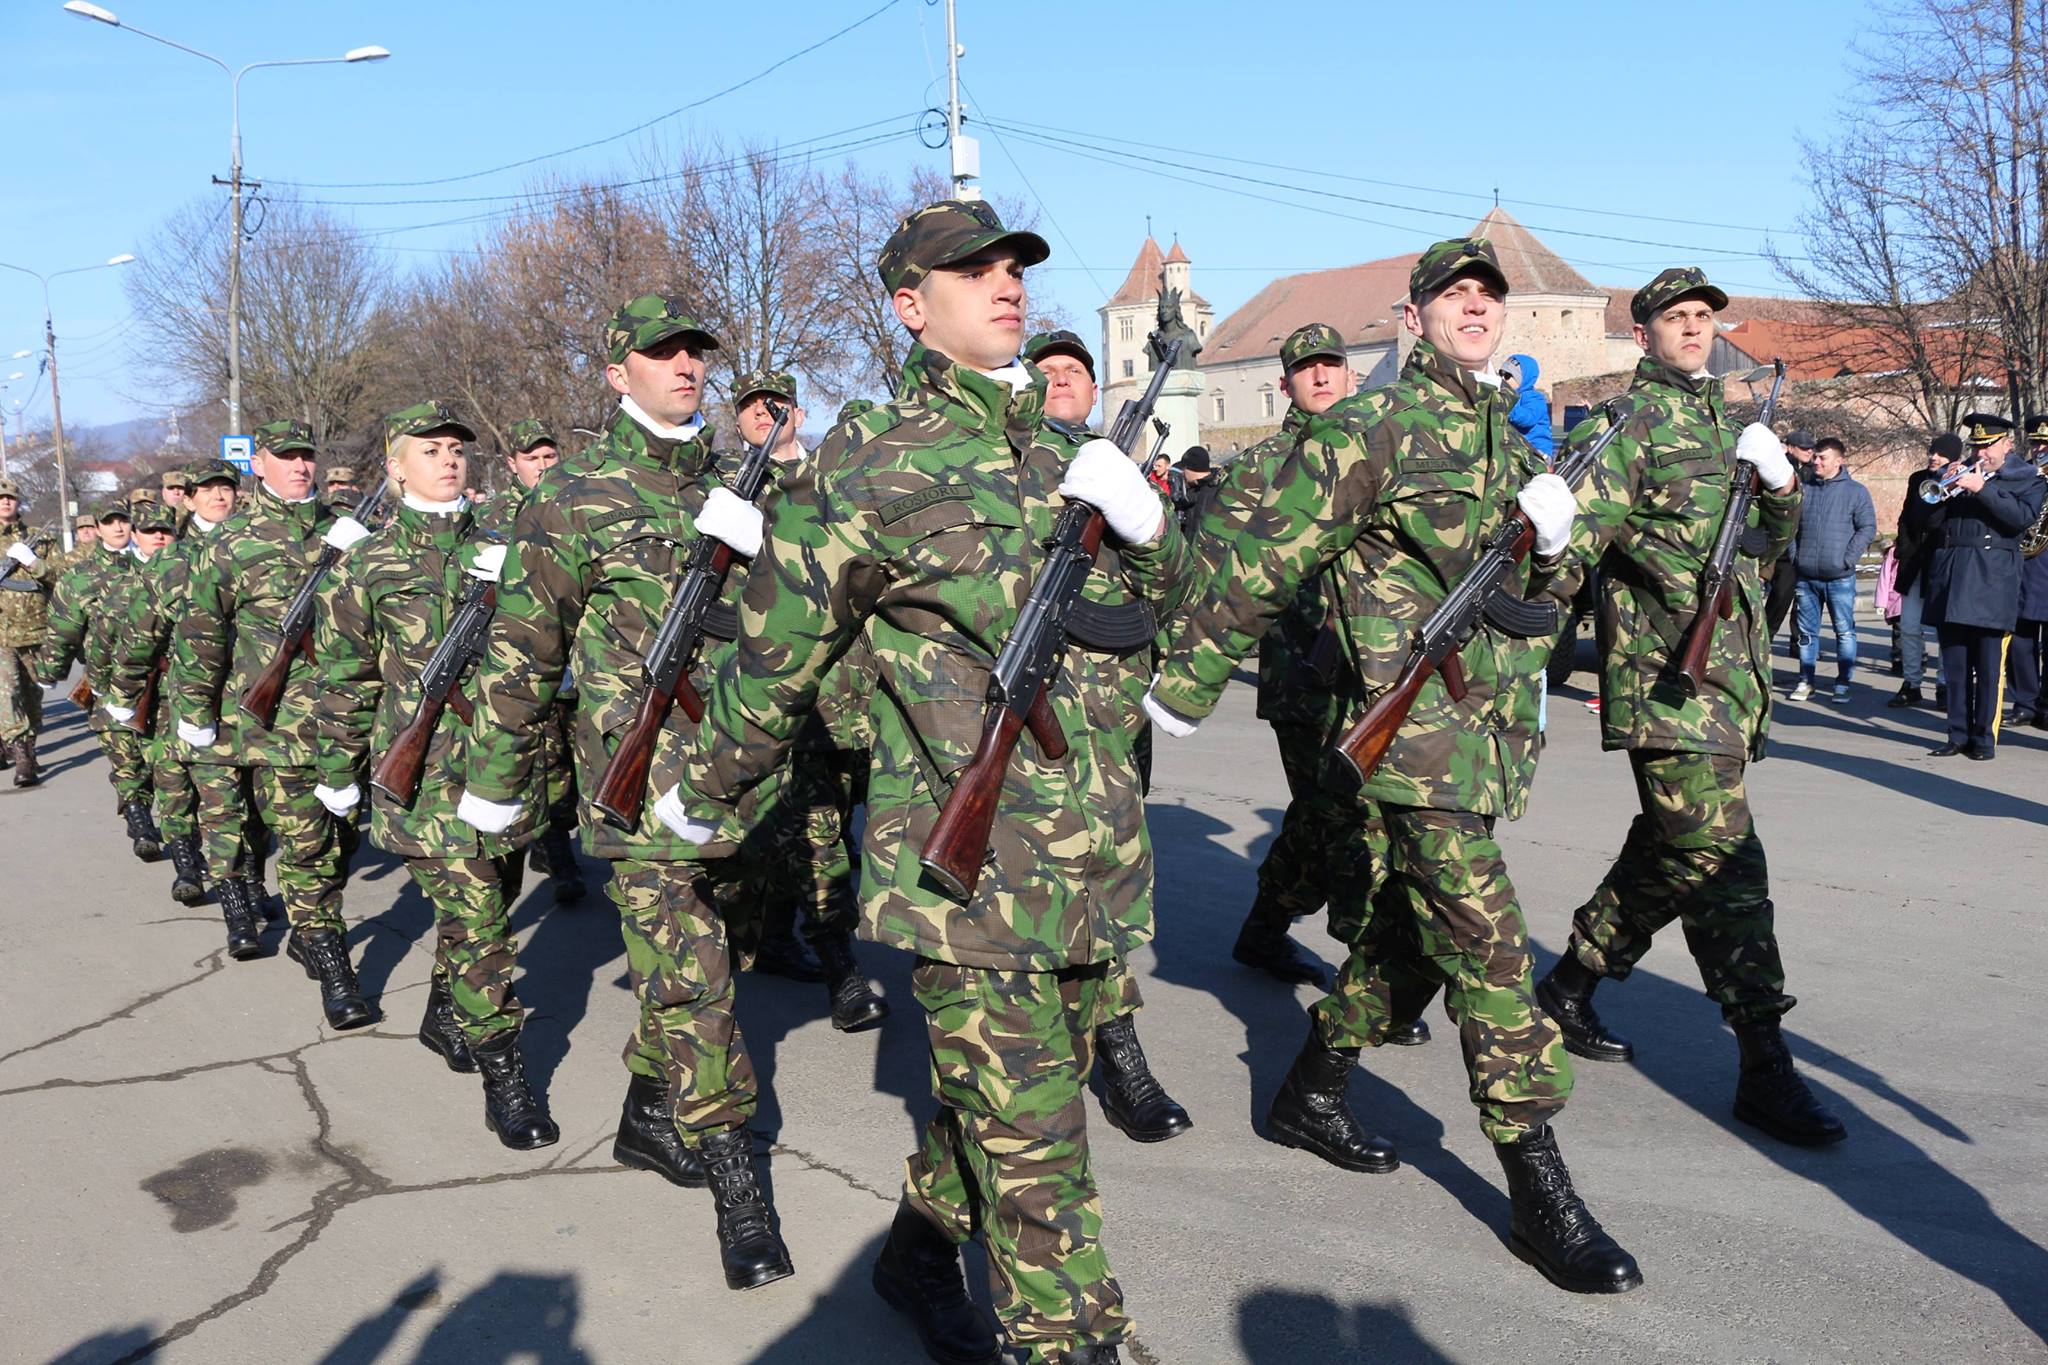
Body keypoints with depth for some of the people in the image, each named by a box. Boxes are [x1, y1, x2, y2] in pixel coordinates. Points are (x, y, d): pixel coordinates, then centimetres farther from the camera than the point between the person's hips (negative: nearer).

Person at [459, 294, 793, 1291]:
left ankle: (647, 1117, 35)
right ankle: (736, 1187, 0)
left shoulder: (735, 485, 12)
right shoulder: (574, 500, -3)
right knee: (687, 978, -7)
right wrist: (493, 786, 4)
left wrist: (763, 543, -9)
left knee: (681, 967, 16)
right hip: (641, 779, -5)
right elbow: (520, 653, 1)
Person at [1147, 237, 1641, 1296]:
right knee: (1487, 942, -9)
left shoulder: (1514, 436, 17)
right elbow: (1266, 561, -8)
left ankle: (1310, 1090, 34)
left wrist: (1552, 543, -3)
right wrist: (1186, 685, -6)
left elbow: (1543, 594, 21)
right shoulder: (1371, 428, -7)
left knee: (1410, 925, 16)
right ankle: (1538, 1190, -1)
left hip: (1491, 723, 8)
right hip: (1410, 722, -8)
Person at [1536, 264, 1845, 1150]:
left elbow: (1767, 546, 22)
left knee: (1669, 853, 14)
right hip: (1666, 676, -8)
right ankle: (1763, 1063, -5)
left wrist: (1779, 485, 3)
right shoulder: (1624, 424, -3)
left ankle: (1568, 987, 29)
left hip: (1731, 672, 8)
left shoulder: (1728, 426, 21)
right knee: (1720, 861, -10)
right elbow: (1580, 532, -13)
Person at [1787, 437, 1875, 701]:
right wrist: (1794, 555, 4)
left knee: (1844, 631, 0)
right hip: (1806, 576, 3)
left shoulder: (1855, 491, -1)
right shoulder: (1804, 489, 9)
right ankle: (1806, 681, 16)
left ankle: (1843, 684, 6)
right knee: (1807, 631, 8)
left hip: (1840, 578, -3)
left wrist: (1848, 558, -11)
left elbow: (1868, 528, -4)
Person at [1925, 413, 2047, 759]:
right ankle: (1958, 734, 11)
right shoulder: (1961, 475, 18)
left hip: (1991, 582, -4)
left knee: (1989, 666, -3)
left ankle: (1985, 738, 3)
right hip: (1950, 580, 4)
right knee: (1955, 665, 5)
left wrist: (1983, 489, -18)